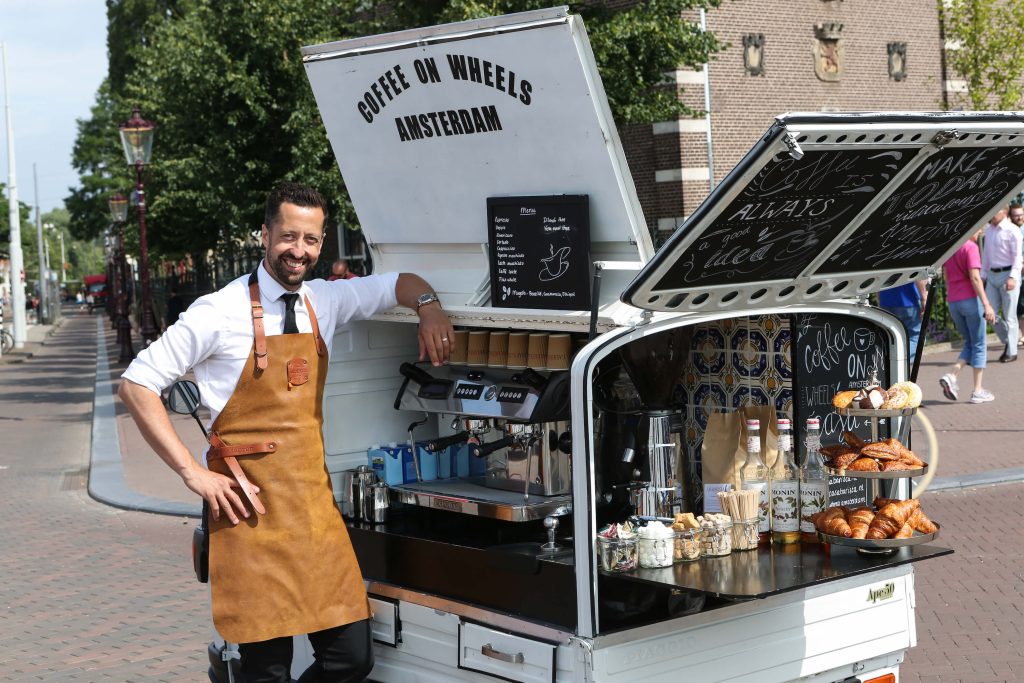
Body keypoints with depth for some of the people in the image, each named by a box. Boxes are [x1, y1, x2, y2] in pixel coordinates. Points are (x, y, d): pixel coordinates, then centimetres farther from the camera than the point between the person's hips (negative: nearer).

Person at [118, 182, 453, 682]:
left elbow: (400, 284, 25)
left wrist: (428, 305, 2)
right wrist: (191, 472, -10)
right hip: (251, 510, -5)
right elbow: (136, 385, -6)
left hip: (315, 501, 6)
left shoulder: (325, 302, 9)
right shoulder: (220, 313, -8)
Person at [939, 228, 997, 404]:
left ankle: (951, 376, -3)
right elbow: (975, 277, -20)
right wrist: (987, 305, -20)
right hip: (970, 299, -7)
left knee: (970, 344, 17)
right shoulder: (971, 247, -12)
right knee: (979, 345, 5)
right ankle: (978, 391, 7)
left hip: (953, 302, 7)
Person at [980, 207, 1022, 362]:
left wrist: (1012, 277, -20)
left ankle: (1011, 352, 7)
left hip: (1008, 275, -6)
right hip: (992, 275, 6)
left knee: (1009, 315, -1)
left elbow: (1017, 256, -12)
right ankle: (1007, 341, 22)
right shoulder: (988, 230, 11)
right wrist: (983, 275, 15)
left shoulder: (1012, 230, -8)